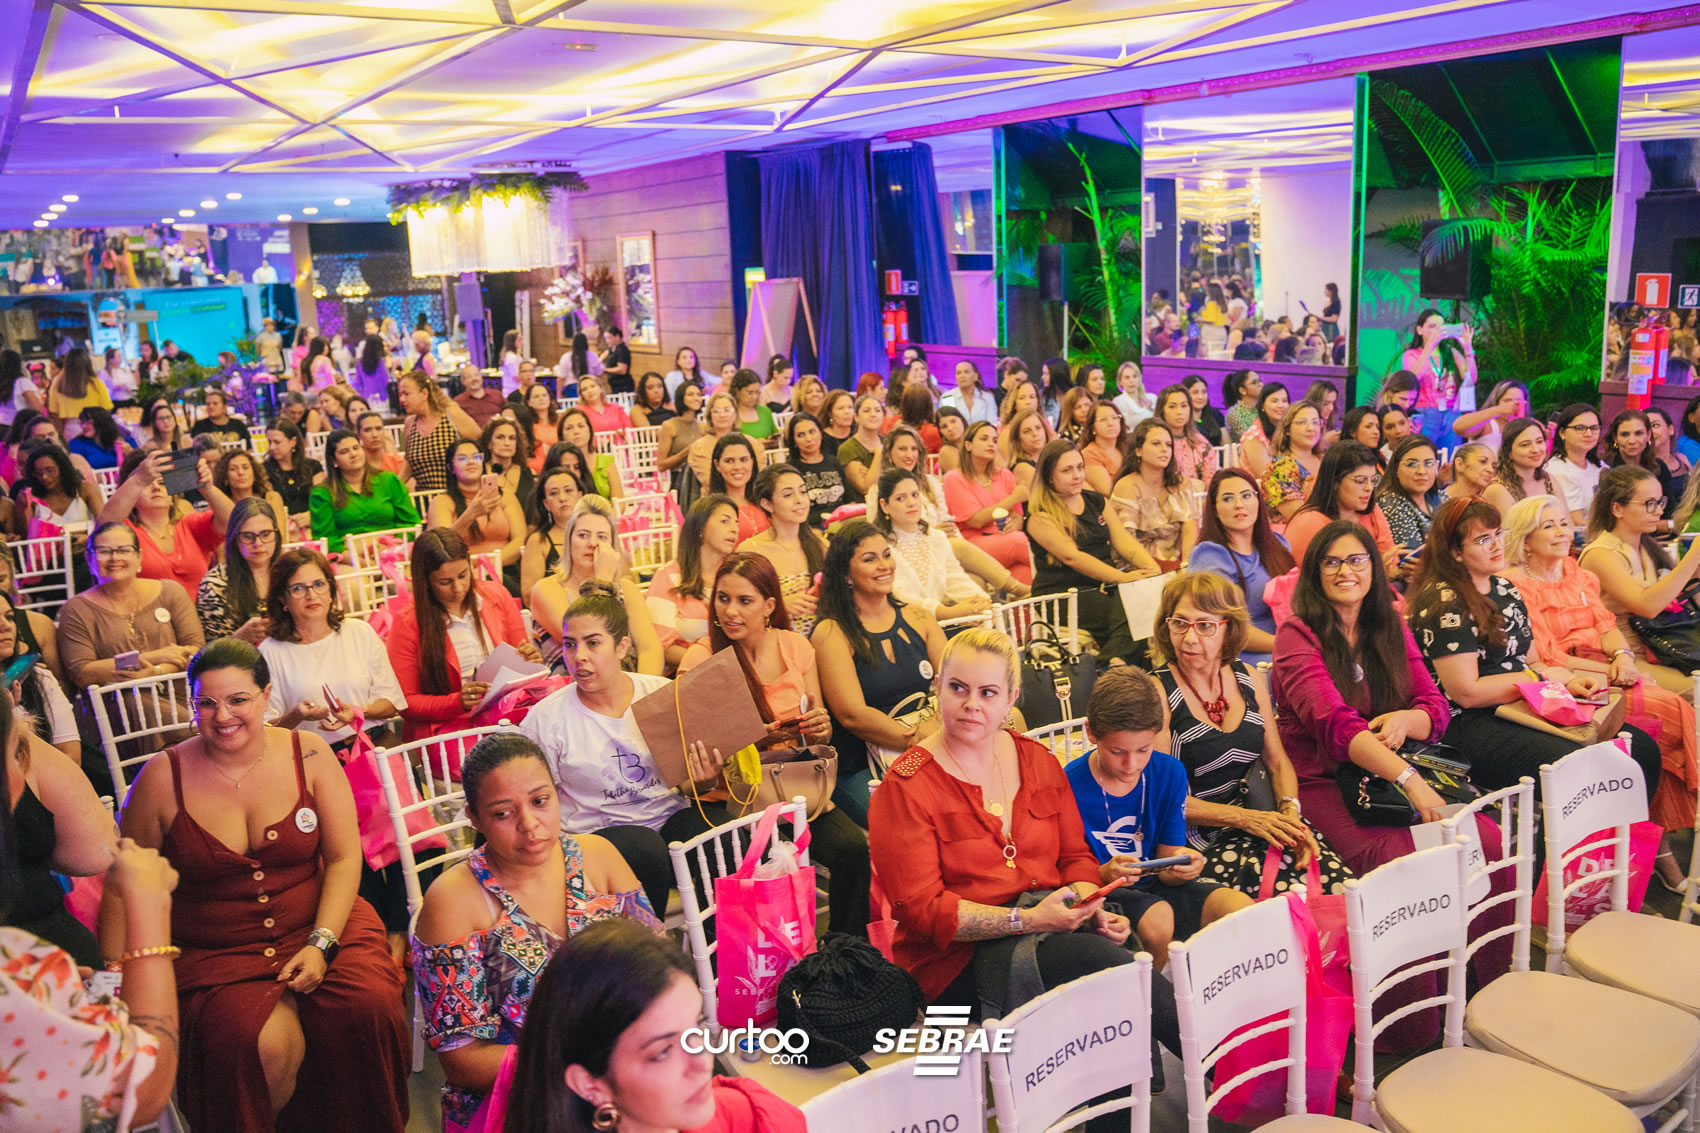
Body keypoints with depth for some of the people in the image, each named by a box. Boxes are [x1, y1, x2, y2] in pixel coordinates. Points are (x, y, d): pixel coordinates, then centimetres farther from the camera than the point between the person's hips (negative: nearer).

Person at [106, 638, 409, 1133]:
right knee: (263, 1046, -30)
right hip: (215, 952, -1)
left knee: (368, 1007, -27)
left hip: (320, 924, 2)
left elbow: (344, 858, 0)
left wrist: (321, 944, -12)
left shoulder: (308, 754, 0)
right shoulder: (163, 778, -2)